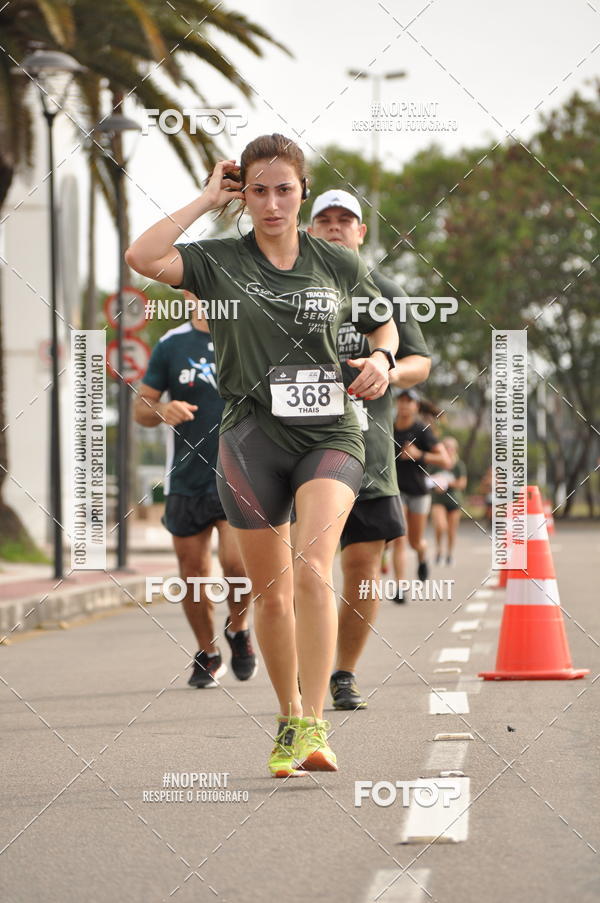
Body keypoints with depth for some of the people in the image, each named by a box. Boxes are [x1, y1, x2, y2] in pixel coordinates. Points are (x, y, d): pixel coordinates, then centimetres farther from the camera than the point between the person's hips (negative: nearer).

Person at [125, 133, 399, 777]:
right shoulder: (220, 262, 2)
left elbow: (382, 324, 23)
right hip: (253, 439, 1)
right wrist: (207, 200, -8)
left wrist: (381, 358, 0)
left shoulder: (339, 265, 7)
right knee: (270, 593, 8)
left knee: (312, 569, -22)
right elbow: (141, 258, -16)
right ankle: (288, 721, 28)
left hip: (331, 434, -1)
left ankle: (315, 727, -24)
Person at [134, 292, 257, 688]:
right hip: (186, 479, 2)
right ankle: (207, 654, 27)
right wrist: (161, 411, -14)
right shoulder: (171, 345, 5)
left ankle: (239, 628, 11)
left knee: (236, 560, -19)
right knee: (194, 573, 6)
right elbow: (141, 406, 8)